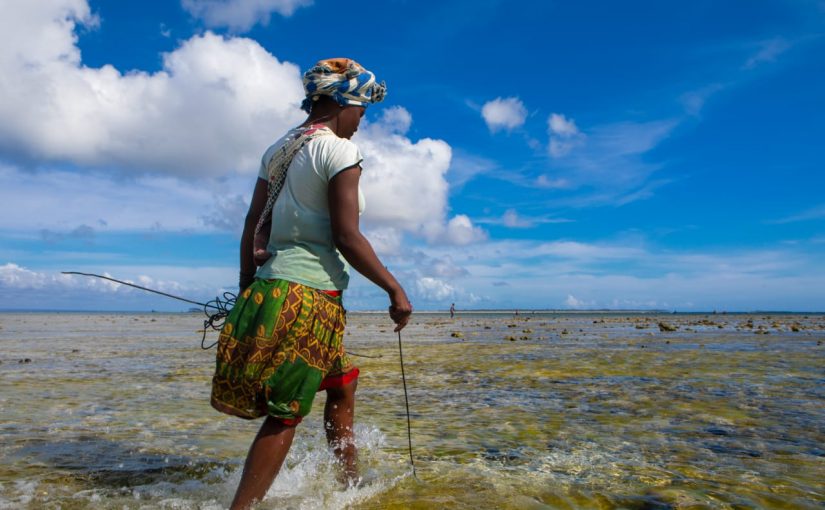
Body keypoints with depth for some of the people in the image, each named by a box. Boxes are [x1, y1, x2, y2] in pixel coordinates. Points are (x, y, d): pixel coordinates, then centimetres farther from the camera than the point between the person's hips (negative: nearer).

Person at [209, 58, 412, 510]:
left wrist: (246, 289, 17)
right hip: (308, 295, -9)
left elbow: (253, 226, 13)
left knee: (342, 385, 23)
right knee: (286, 415, -1)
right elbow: (347, 237, -16)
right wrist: (394, 289, -9)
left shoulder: (278, 149, 14)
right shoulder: (339, 151, -9)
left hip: (269, 287, 9)